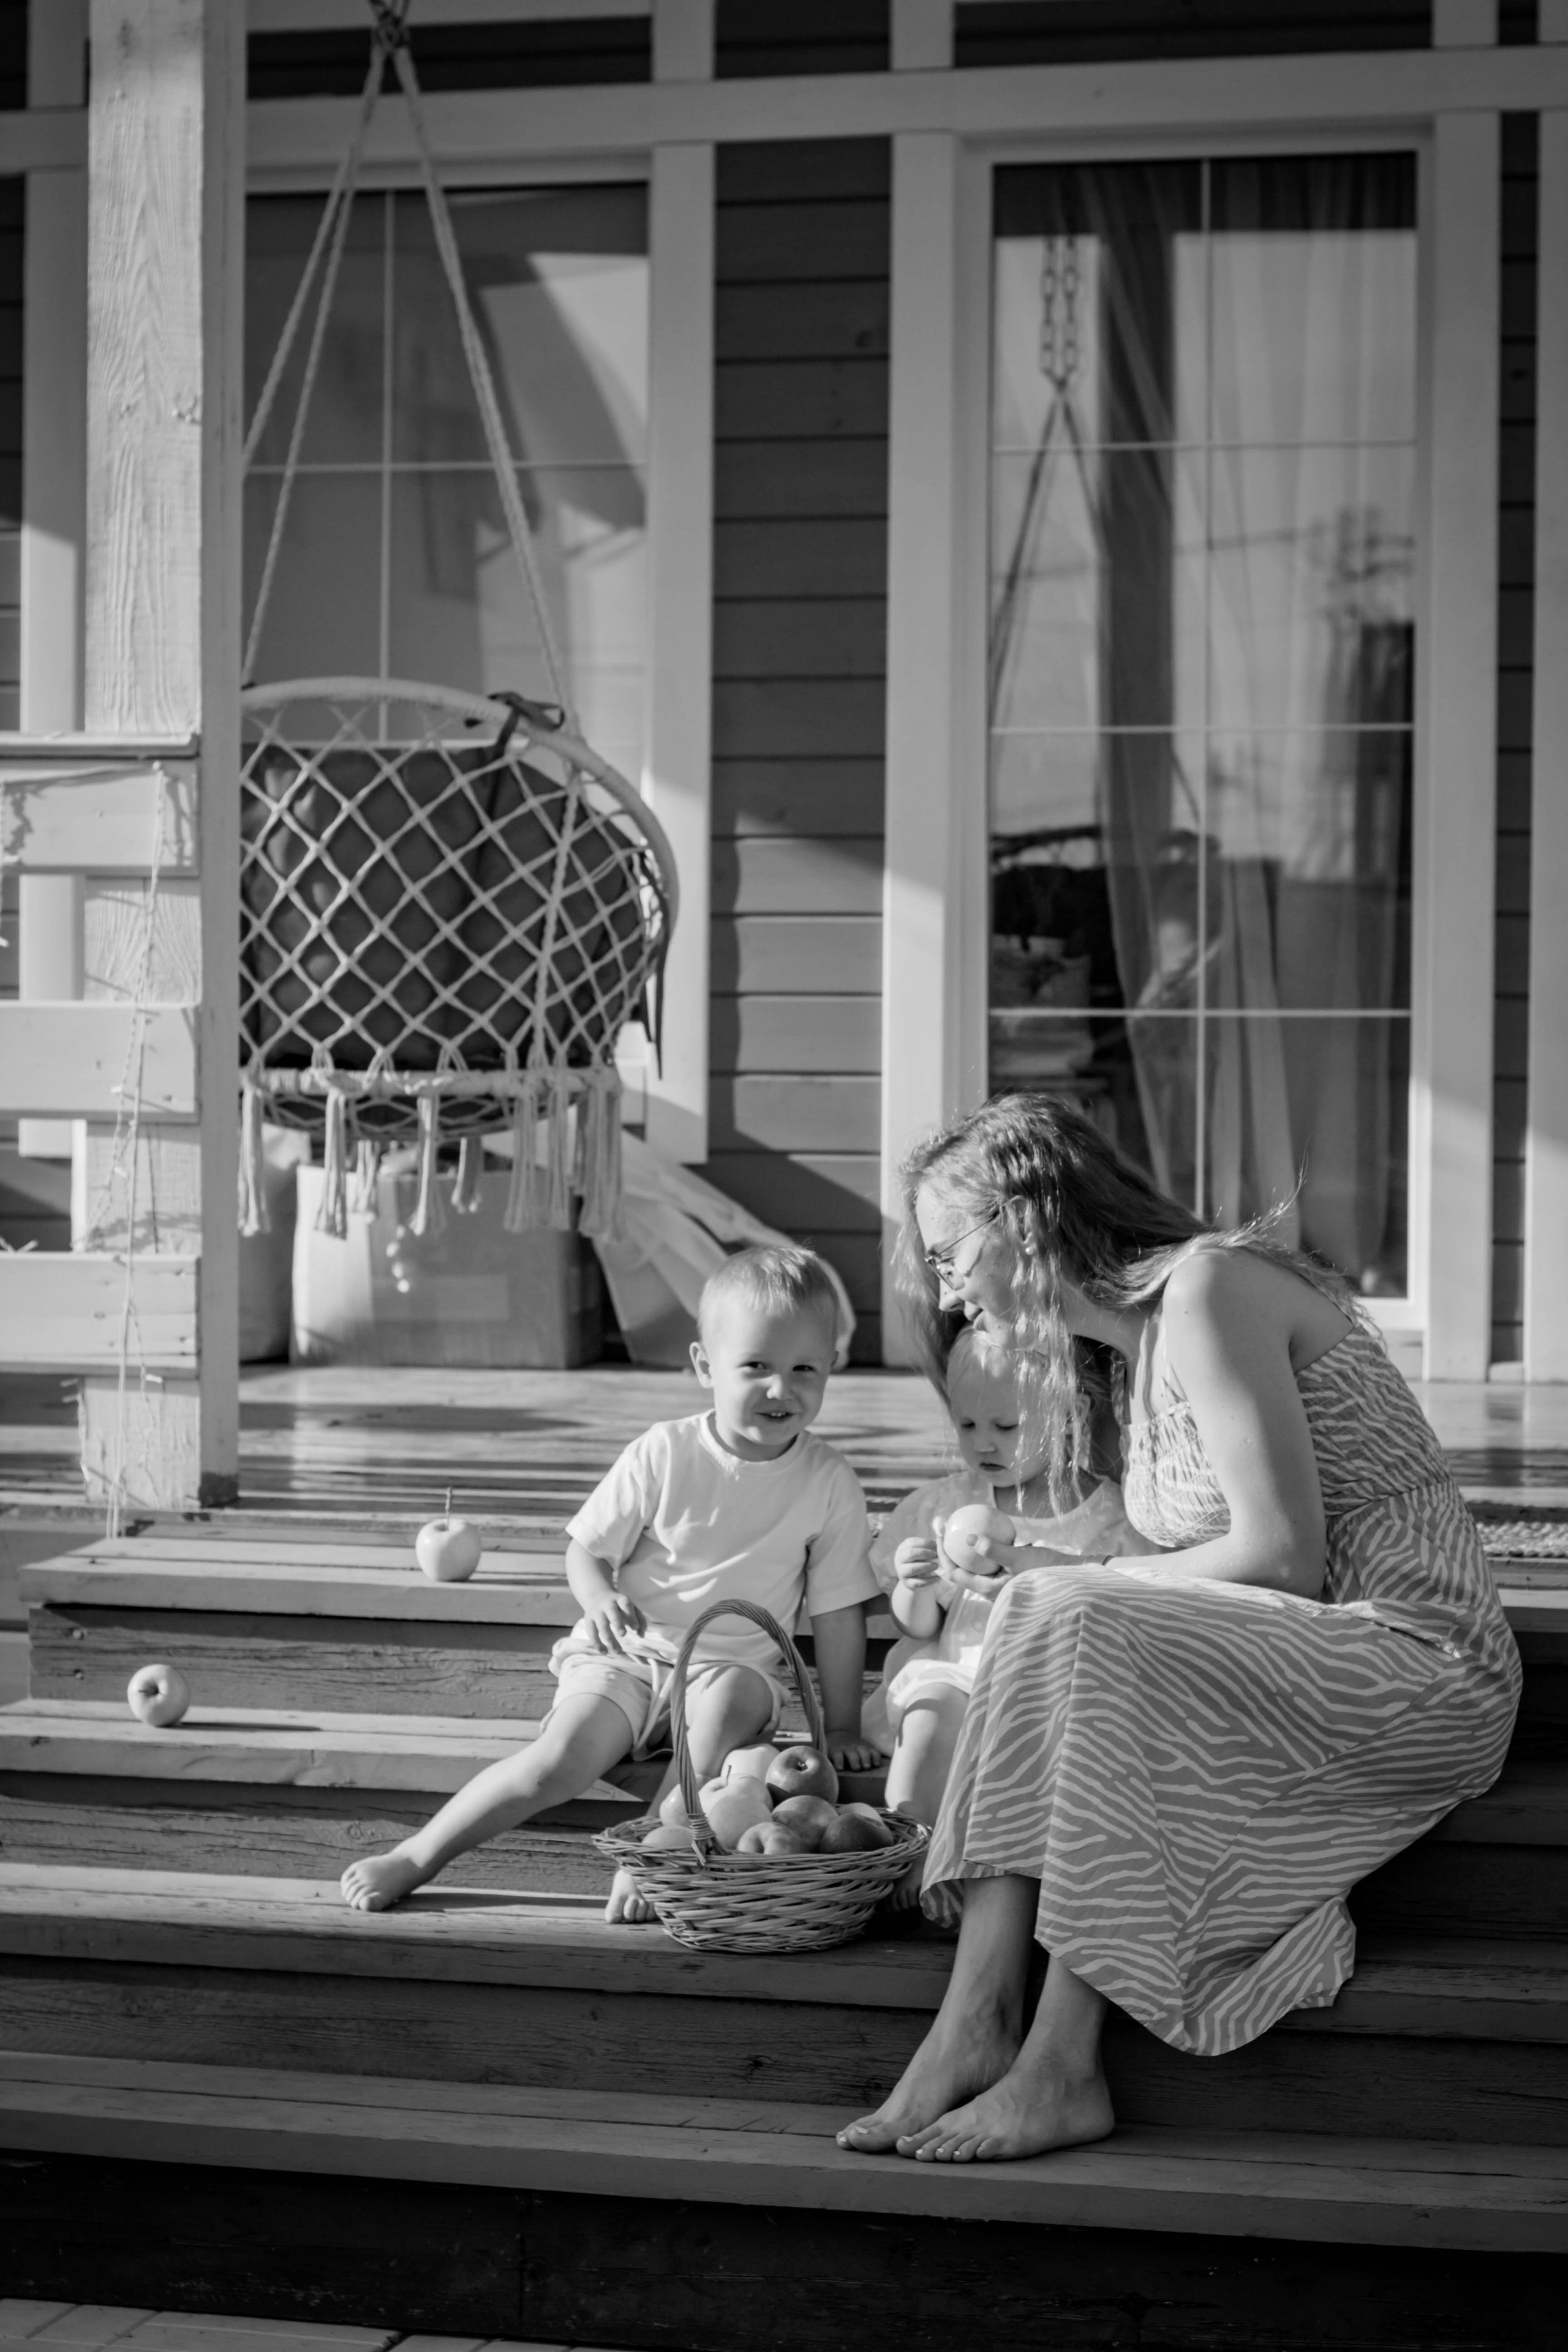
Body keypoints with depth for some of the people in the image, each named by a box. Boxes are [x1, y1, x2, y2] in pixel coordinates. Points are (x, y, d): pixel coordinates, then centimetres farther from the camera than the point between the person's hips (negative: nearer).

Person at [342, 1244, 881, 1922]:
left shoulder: (829, 1484, -6)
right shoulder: (662, 1454, -8)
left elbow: (839, 1613, 1)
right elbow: (586, 1549, 2)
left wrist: (841, 1725, 2)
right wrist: (600, 1599, -20)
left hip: (735, 1663, 1)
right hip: (627, 1652, 0)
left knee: (729, 1701, -36)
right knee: (560, 1761, -23)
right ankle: (414, 1858, -9)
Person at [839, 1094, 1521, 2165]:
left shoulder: (1210, 1285, -13)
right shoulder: (1136, 1337, 16)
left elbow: (1281, 1556, -19)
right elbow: (1229, 1562, 13)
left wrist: (1071, 1587, -8)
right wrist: (1042, 1575, 0)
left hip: (1417, 1665, -9)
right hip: (1307, 1670, 9)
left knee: (1073, 1631, -25)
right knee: (1055, 1626, -10)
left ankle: (1061, 2071, -22)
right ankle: (974, 2031, -19)